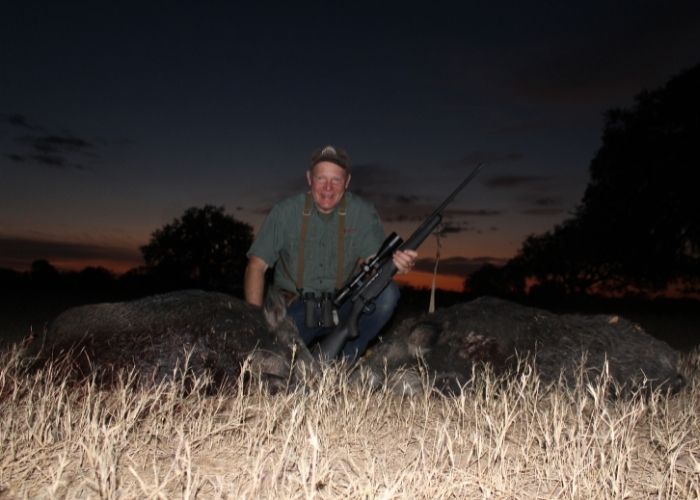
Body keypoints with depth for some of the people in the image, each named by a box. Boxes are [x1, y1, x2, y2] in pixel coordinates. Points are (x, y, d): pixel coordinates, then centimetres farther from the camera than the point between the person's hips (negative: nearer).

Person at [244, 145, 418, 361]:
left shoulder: (363, 212, -4)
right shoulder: (285, 212, -6)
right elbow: (256, 266, -5)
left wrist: (394, 264, -37)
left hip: (344, 308, 2)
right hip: (297, 309, -1)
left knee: (387, 293, -27)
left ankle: (342, 360, -13)